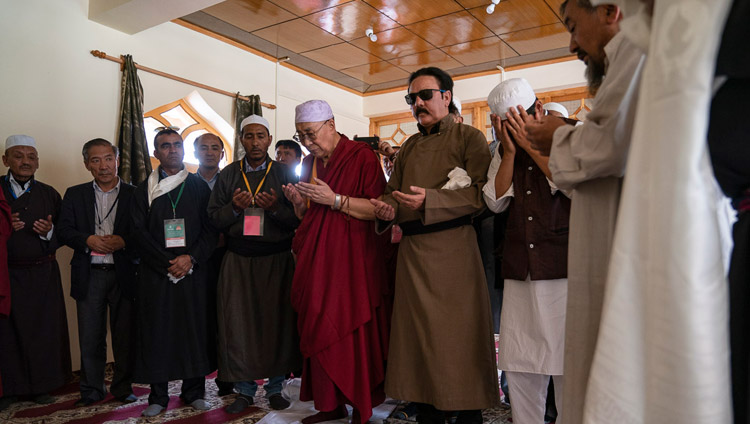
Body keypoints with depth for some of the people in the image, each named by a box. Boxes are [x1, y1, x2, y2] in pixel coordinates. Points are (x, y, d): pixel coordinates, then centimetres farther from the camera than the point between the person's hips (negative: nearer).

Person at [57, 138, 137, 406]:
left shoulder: (135, 194, 3)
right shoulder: (75, 194, 11)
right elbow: (63, 230, 5)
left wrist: (123, 241, -17)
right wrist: (88, 240, -12)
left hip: (124, 274, -1)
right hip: (89, 275, 2)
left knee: (125, 335, 5)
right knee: (90, 337, 7)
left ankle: (123, 387, 21)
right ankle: (91, 390, 23)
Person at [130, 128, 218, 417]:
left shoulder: (199, 186, 9)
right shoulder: (145, 190, 9)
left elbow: (211, 229, 3)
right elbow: (139, 232, 1)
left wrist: (190, 258, -10)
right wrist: (168, 263, -9)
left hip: (193, 270, 0)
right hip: (155, 272, 0)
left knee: (194, 328, 2)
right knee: (156, 330, 3)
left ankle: (194, 391, 15)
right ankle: (158, 396, 15)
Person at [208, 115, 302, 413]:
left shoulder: (284, 173, 4)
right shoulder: (228, 174, 10)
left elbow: (298, 218, -1)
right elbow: (213, 218, 8)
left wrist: (275, 208, -18)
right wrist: (234, 207, -11)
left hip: (276, 259, -1)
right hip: (237, 260, 2)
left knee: (276, 319, 0)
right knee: (238, 321, 1)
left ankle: (275, 386, 18)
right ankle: (245, 389, 17)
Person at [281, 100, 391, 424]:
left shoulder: (361, 156, -6)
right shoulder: (309, 163, 15)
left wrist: (335, 199, -18)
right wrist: (298, 202, -2)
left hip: (352, 260, -6)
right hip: (316, 260, 6)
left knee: (353, 333, -3)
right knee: (320, 333, 7)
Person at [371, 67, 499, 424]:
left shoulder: (469, 137, 1)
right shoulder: (409, 147, 20)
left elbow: (479, 194, -11)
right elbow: (393, 190, 20)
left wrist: (429, 200, -22)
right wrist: (388, 208, -3)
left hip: (453, 248, -6)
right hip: (412, 250, 6)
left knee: (459, 337, 0)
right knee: (419, 334, 11)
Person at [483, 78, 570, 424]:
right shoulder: (503, 153, 13)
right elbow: (496, 201, 2)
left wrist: (530, 144, -8)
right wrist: (510, 150, -4)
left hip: (563, 271, -3)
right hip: (519, 275, 4)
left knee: (566, 365, 2)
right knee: (519, 368, 7)